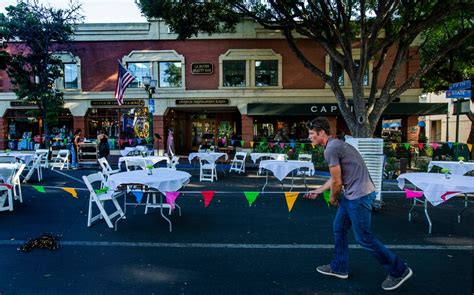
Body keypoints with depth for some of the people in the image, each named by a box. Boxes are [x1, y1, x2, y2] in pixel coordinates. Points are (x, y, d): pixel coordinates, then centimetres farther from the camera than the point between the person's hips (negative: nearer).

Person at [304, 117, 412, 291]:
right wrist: (317, 191, 25)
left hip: (359, 196, -10)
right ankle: (339, 268, 30)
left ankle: (399, 271, 16)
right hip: (351, 195, 10)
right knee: (339, 229, 17)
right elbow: (335, 178, 20)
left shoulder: (331, 149, -19)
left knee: (364, 238, 1)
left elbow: (337, 182, -15)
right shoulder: (335, 145, 13)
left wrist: (333, 199, 4)